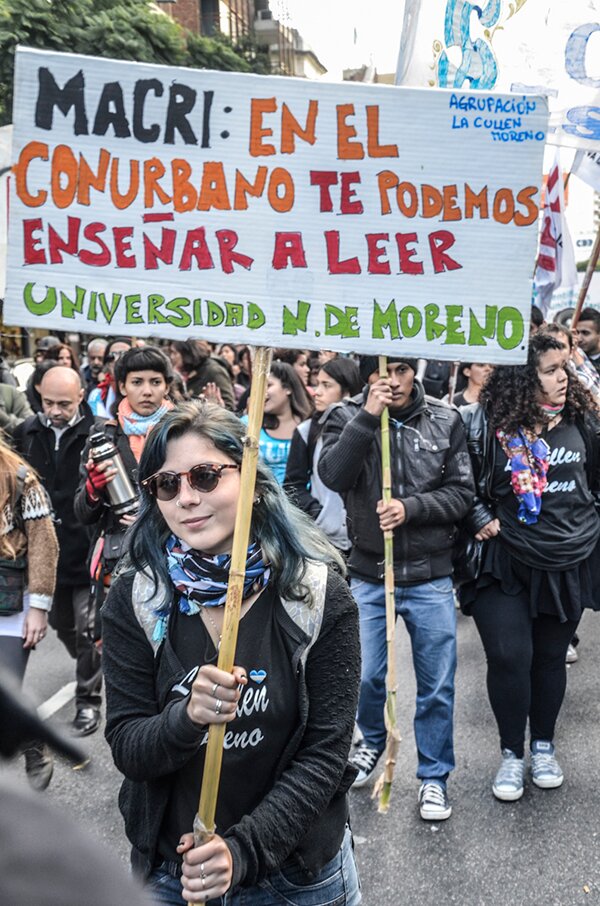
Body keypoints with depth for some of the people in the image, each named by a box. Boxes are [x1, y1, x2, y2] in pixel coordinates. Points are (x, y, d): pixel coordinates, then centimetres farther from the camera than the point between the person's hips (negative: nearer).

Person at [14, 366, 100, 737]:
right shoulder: (26, 433, 1)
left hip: (87, 551, -5)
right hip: (45, 552, 6)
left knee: (87, 630, 4)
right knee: (61, 625, 22)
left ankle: (88, 700, 23)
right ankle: (94, 669, 48)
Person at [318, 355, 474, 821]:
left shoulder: (445, 420, -2)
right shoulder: (346, 418, -3)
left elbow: (461, 492, -3)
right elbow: (333, 475, -20)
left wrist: (411, 507, -19)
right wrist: (369, 415, -25)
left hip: (431, 577, 0)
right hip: (369, 575, 0)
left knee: (437, 686, 9)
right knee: (366, 677, 11)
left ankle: (434, 776, 30)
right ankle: (373, 740, 43)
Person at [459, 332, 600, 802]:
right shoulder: (486, 423, -11)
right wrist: (480, 518, -13)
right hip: (505, 561, -3)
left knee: (551, 658, 15)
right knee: (509, 657, -3)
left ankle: (544, 746, 36)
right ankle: (511, 754, 20)